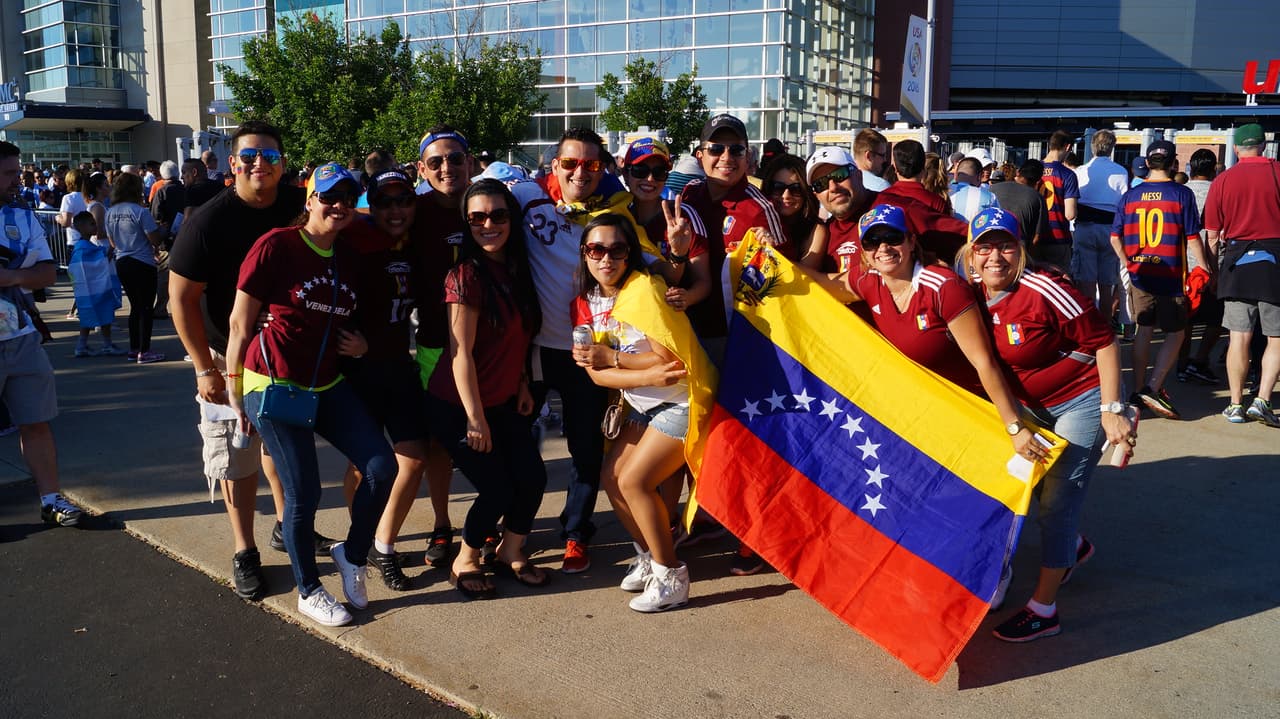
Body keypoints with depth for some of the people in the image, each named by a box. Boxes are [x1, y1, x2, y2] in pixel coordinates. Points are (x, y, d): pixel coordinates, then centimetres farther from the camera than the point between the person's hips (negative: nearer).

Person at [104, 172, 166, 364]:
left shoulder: (110, 213, 6)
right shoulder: (140, 211, -16)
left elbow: (113, 242, 15)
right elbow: (155, 239, -15)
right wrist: (162, 231, 5)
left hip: (121, 262, 7)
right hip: (142, 263, -7)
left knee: (135, 307, 17)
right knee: (146, 308, 0)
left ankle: (134, 349, 20)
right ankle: (144, 352, 1)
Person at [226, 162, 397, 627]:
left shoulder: (348, 257, 8)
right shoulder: (276, 246, -11)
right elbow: (241, 321, -8)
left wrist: (359, 345, 1)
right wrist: (234, 387, -8)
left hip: (328, 385, 6)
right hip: (274, 385, -6)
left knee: (382, 467, -5)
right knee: (303, 493, -1)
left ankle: (352, 554, 19)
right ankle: (308, 591, 21)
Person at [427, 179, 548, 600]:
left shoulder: (517, 269, 2)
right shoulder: (466, 275, -20)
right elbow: (461, 353, -20)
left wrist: (523, 385, 4)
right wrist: (475, 418, -18)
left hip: (504, 402, 6)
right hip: (457, 407, -6)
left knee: (532, 478, -3)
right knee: (497, 489, -7)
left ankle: (510, 552, 23)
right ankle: (465, 561, 20)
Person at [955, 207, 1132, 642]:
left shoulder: (1044, 291, -26)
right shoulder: (976, 299, -6)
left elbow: (1103, 341, -21)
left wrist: (1112, 411, -23)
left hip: (1083, 400, -7)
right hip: (1031, 405, 7)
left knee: (1057, 500, -5)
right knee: (1030, 484, 16)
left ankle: (1043, 610, 7)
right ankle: (1075, 547, 48)